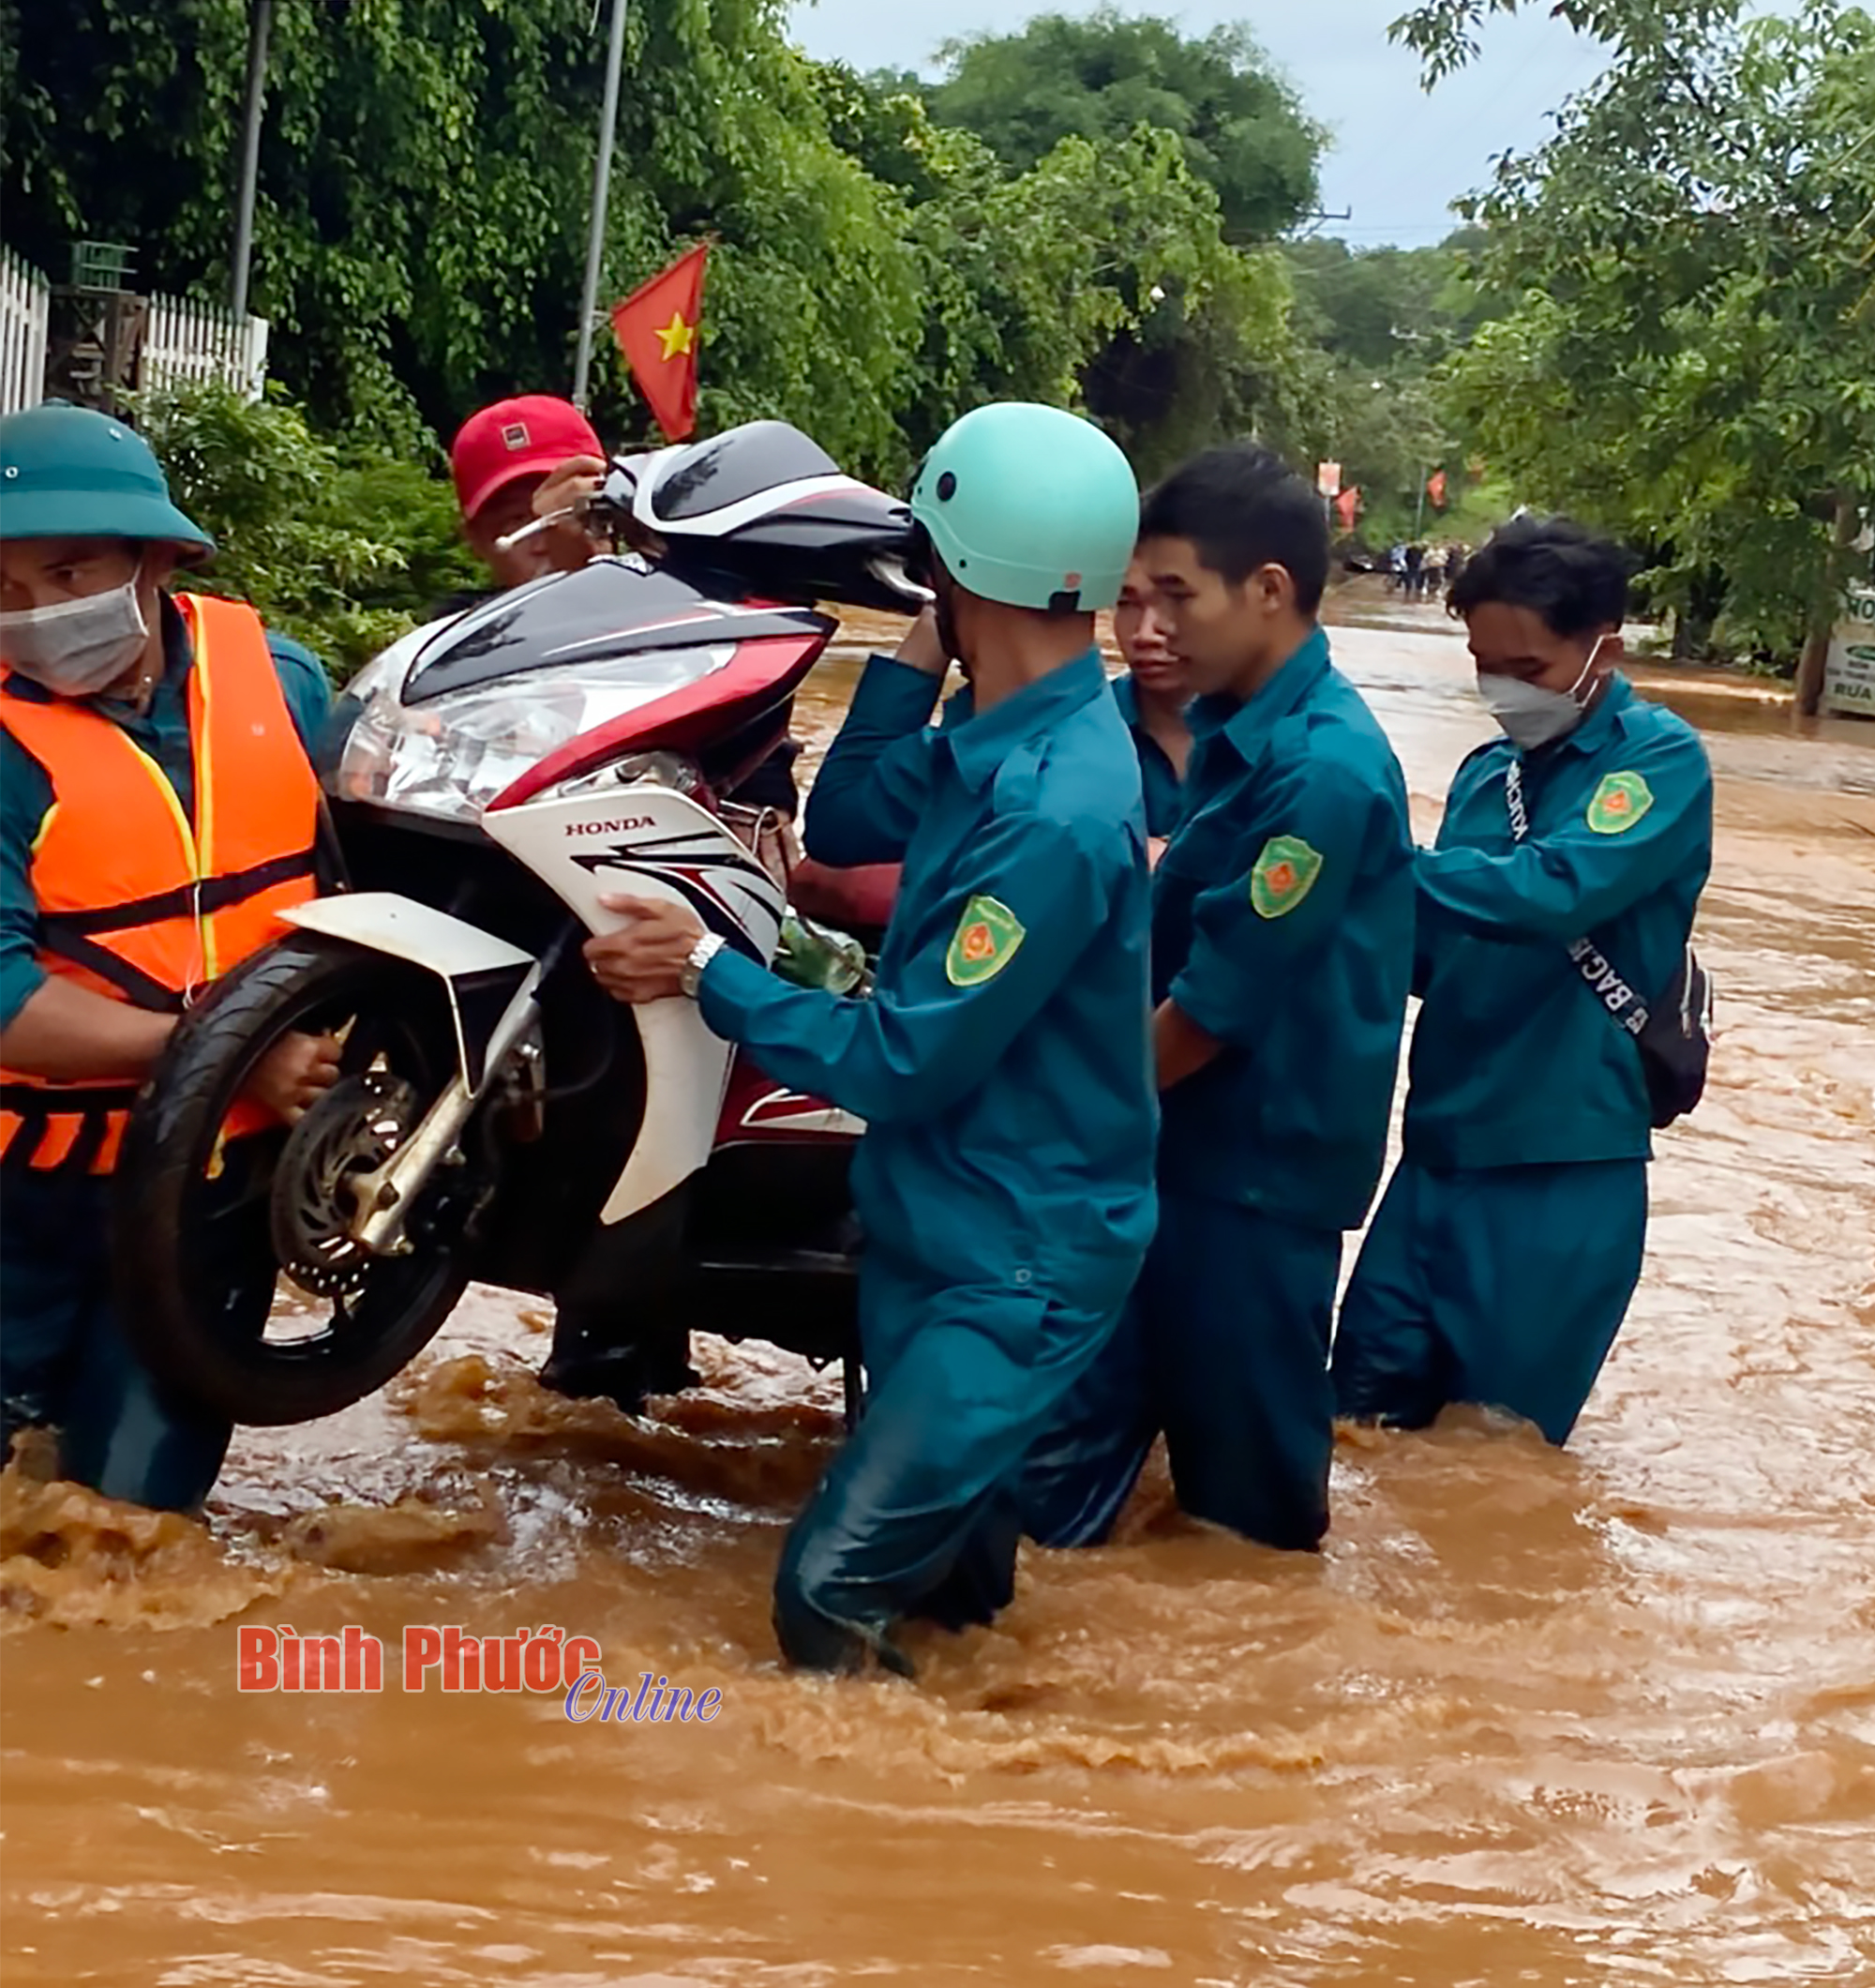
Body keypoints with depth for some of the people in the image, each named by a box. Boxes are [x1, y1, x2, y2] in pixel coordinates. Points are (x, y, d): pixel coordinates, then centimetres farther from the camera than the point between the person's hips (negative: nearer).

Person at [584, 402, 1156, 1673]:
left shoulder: (1054, 815, -29)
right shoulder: (998, 735, -1)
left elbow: (902, 1062, -25)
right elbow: (846, 827, 11)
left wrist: (708, 973, -15)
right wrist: (920, 655, 0)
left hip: (1016, 1267, -9)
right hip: (931, 1220, 9)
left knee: (833, 1593, -11)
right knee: (949, 1569, 21)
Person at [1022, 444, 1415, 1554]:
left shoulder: (1323, 769, -23)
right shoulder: (1240, 726, 6)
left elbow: (1219, 1002, -21)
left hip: (1265, 1153, -8)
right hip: (1190, 1131, 8)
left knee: (1244, 1484, 7)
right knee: (1101, 1391, 16)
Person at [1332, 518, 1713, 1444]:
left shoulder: (1661, 760, -11)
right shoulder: (1486, 773, 9)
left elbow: (1557, 891, -28)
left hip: (1564, 1165, -6)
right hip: (1441, 1146, 6)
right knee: (1366, 1414, 9)